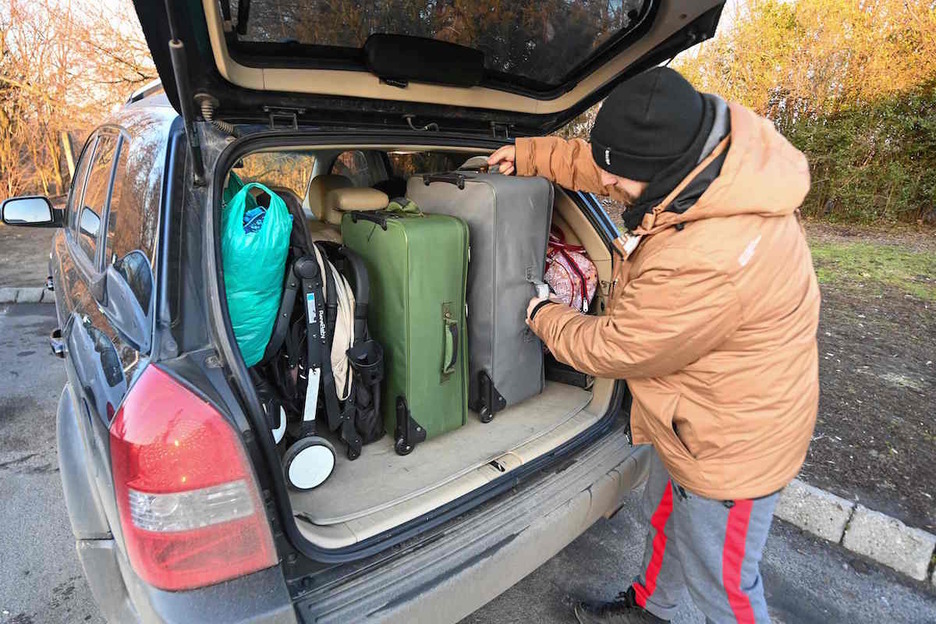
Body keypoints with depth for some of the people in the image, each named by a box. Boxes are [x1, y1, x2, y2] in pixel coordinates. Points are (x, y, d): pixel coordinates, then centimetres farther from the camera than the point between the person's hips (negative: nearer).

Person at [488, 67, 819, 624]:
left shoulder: (710, 262, -41)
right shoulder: (710, 153, -12)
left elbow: (613, 349, -25)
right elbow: (600, 166, 6)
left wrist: (543, 316, -8)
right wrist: (529, 154, 9)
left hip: (729, 446, -9)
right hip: (694, 416, 10)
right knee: (665, 514, 31)